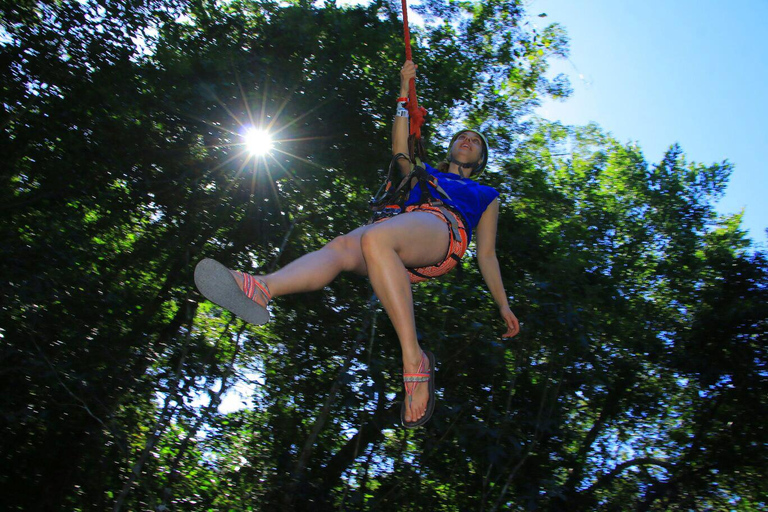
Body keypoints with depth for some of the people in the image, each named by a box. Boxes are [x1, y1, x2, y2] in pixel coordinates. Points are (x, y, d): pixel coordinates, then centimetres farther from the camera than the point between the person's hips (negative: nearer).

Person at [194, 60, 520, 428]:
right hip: (404, 254, 4)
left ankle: (414, 361, -43)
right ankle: (259, 289, -55)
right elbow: (400, 148, 25)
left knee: (374, 238, -38)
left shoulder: (486, 196, 35)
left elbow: (487, 254, 25)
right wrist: (404, 89, 24)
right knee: (341, 247, -30)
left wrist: (504, 305, 14)